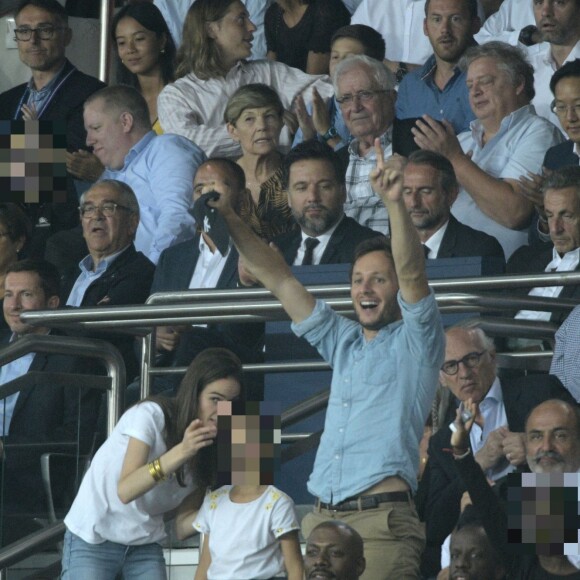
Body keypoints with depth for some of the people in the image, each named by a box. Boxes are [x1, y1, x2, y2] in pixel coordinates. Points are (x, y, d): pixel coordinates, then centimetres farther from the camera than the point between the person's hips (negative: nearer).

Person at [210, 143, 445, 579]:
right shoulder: (344, 343, 26)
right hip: (321, 516, 6)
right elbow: (280, 281, 25)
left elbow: (412, 274, -8)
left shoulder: (414, 342, 9)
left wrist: (394, 201, -23)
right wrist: (229, 219, 18)